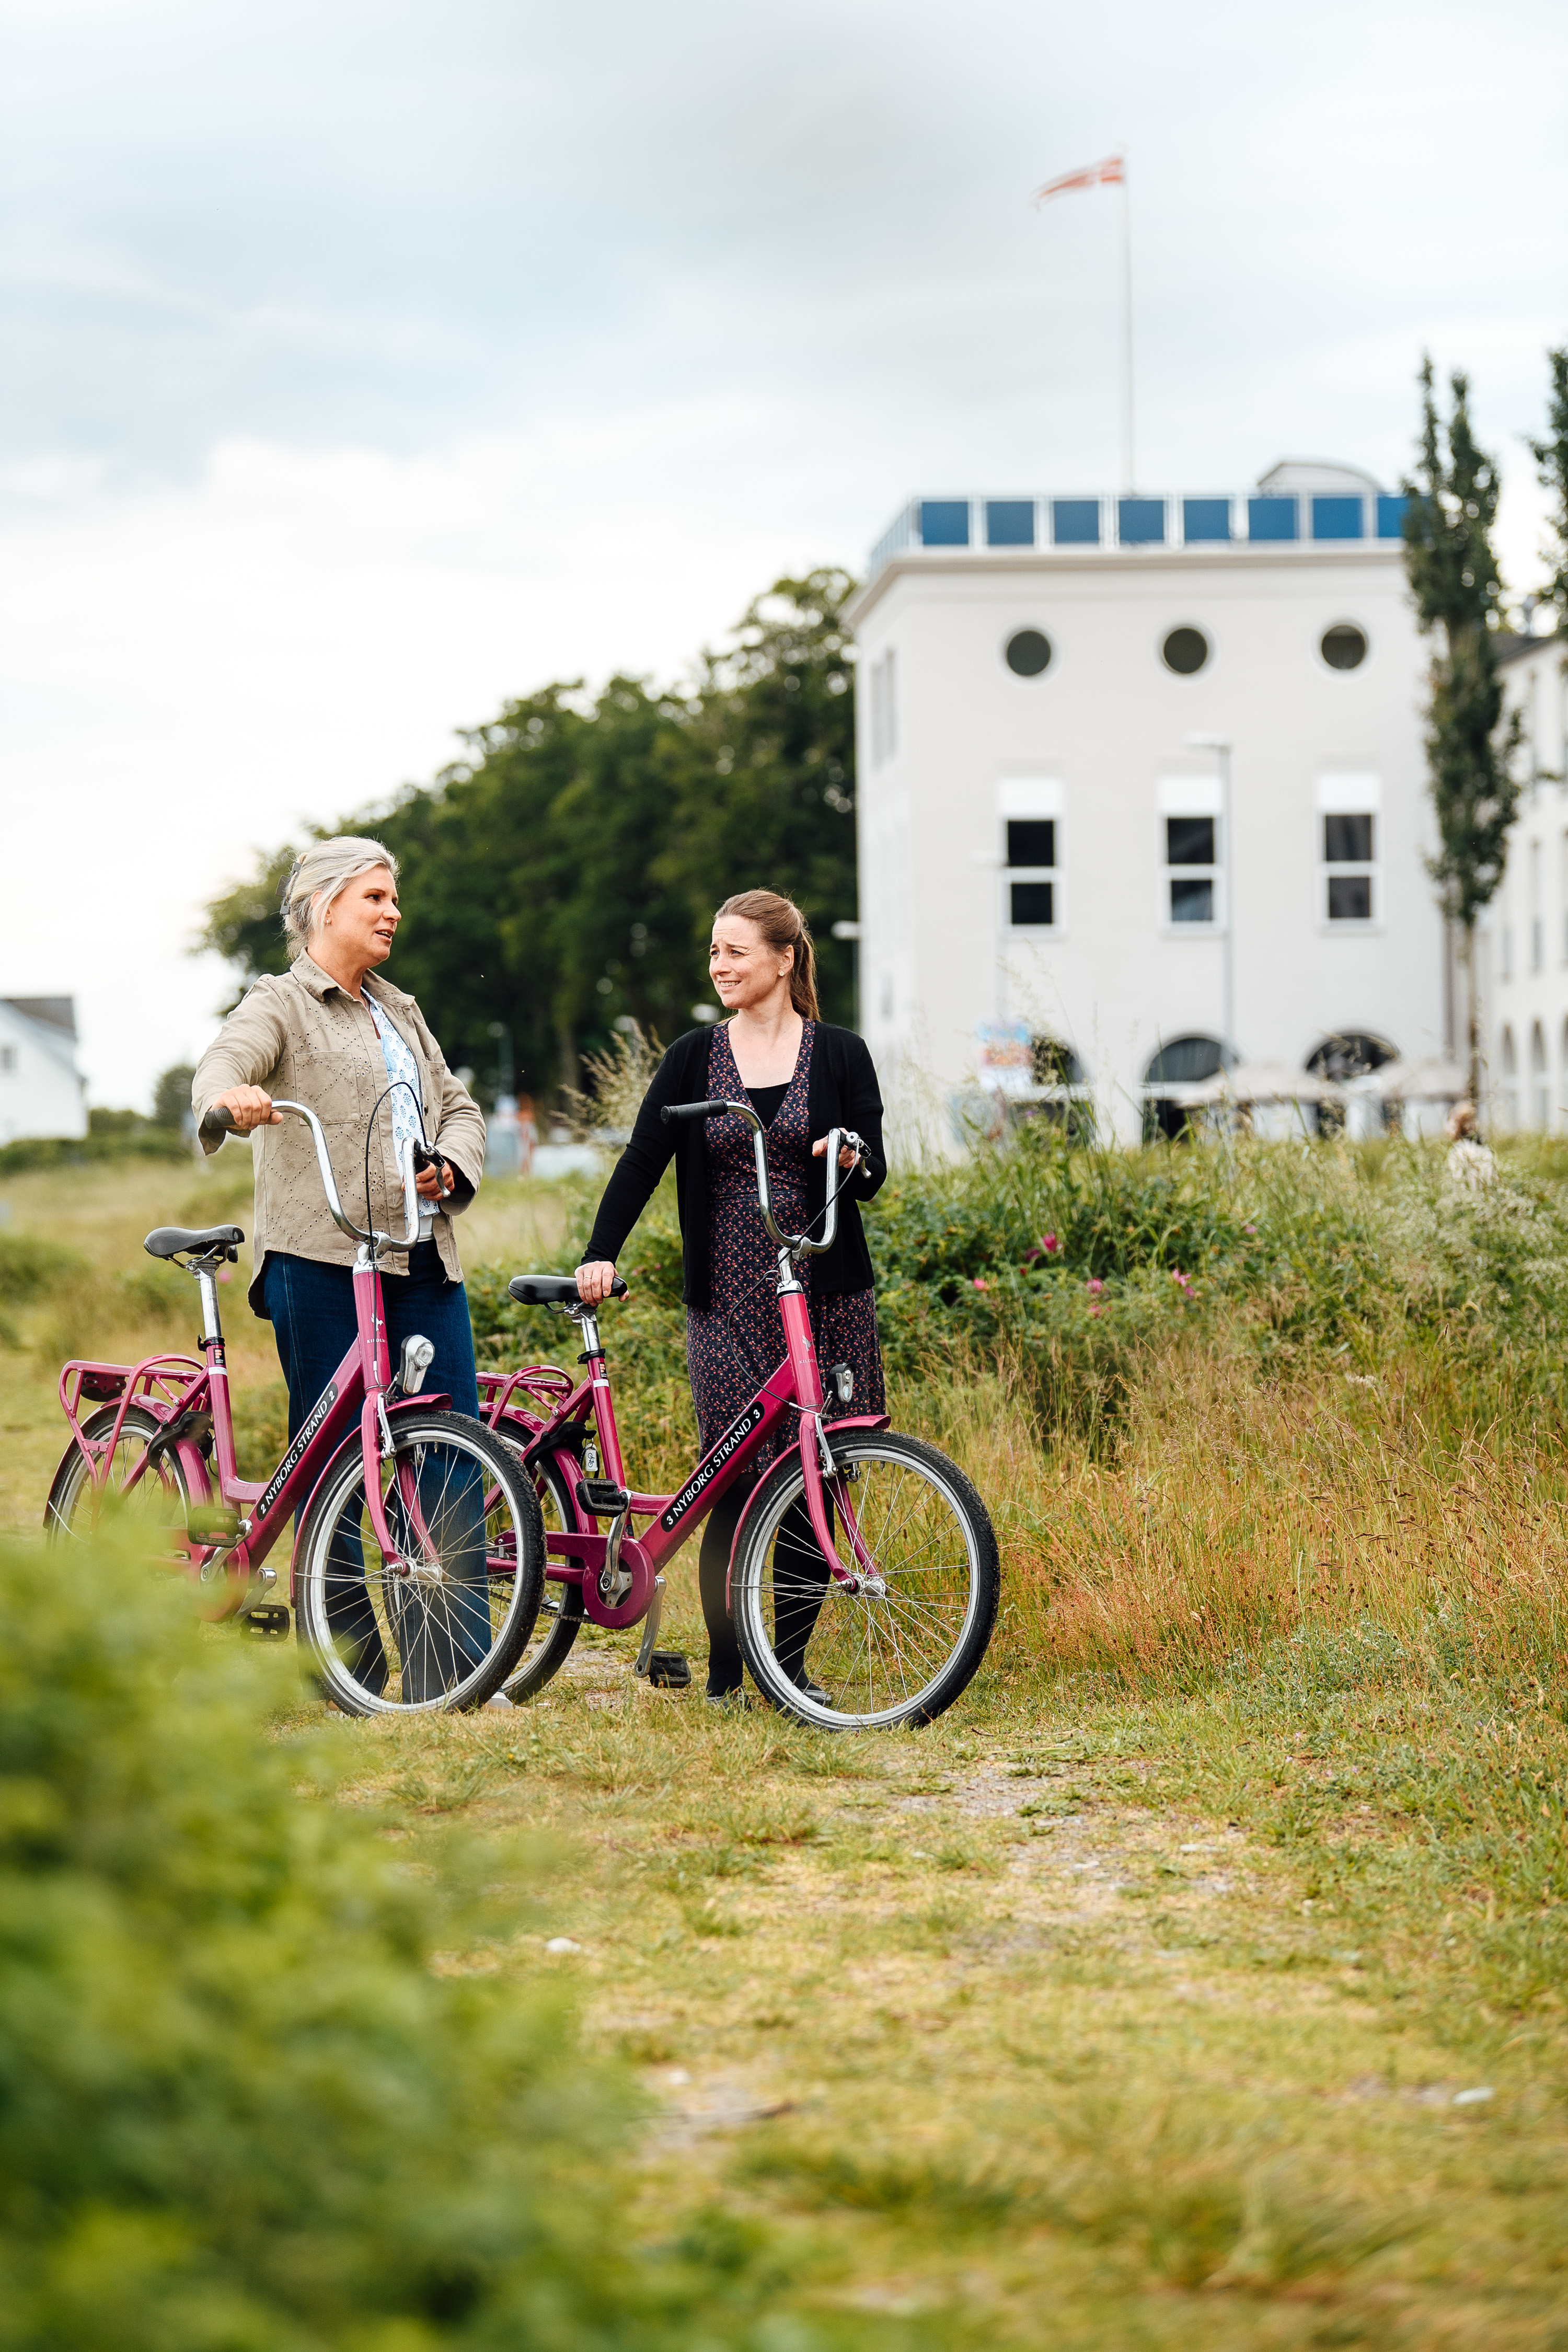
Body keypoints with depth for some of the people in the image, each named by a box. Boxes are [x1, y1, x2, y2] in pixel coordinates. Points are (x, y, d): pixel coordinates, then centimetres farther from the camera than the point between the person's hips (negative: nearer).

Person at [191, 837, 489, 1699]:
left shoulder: (399, 1012, 24)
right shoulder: (281, 1004, 1)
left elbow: (457, 1104, 26)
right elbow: (227, 1057, -19)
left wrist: (452, 1167, 3)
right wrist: (232, 1095, -43)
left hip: (424, 1263, 6)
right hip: (321, 1259, -6)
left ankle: (457, 1674, 2)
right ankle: (348, 1675, 2)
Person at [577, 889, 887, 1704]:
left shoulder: (839, 1054, 5)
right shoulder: (695, 1057, 7)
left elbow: (873, 1177, 4)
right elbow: (641, 1161, 1)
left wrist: (852, 1160, -20)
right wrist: (600, 1255, -12)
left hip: (826, 1295, 0)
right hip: (728, 1301, 0)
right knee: (736, 1481, -6)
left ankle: (791, 1662, 11)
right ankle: (722, 1668, 4)